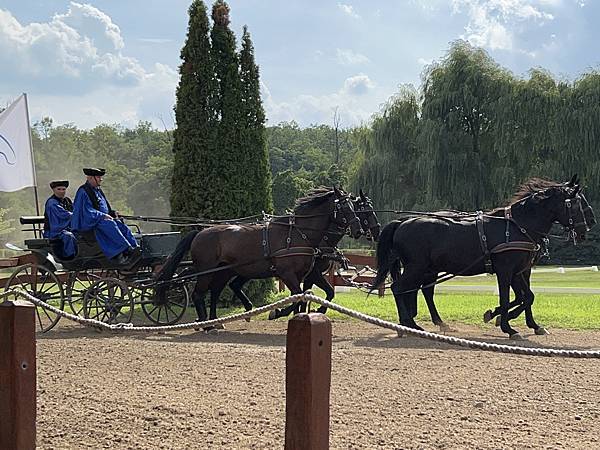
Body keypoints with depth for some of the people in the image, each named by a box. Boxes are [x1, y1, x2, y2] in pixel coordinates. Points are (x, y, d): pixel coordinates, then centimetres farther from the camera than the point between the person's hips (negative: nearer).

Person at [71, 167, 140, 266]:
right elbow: (87, 212, -16)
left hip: (103, 220, 8)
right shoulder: (83, 191, -7)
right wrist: (103, 216, -21)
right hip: (89, 223, -8)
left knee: (122, 226, -16)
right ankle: (128, 250, -43)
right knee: (109, 225, -34)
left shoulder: (98, 190, 20)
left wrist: (113, 213, 6)